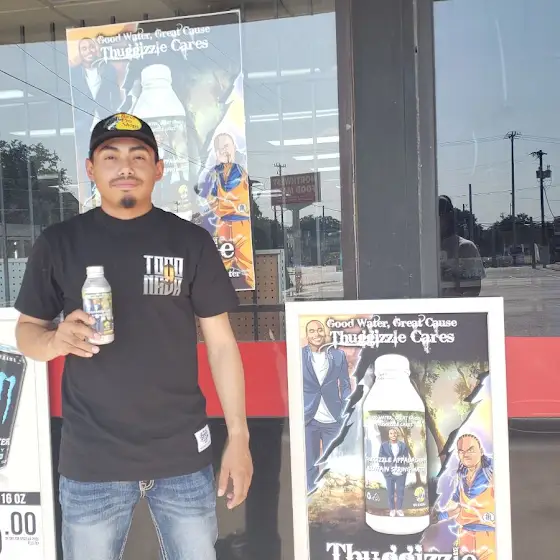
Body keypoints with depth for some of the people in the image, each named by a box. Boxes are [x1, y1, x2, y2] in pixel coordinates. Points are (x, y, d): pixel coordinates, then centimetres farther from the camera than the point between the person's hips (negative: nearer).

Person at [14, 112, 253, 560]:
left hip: (184, 455, 0)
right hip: (90, 461, 0)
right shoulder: (58, 242, 1)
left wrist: (238, 436, -4)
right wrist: (56, 341, -17)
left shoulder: (192, 242, 0)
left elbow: (221, 342, 1)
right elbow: (26, 331, 7)